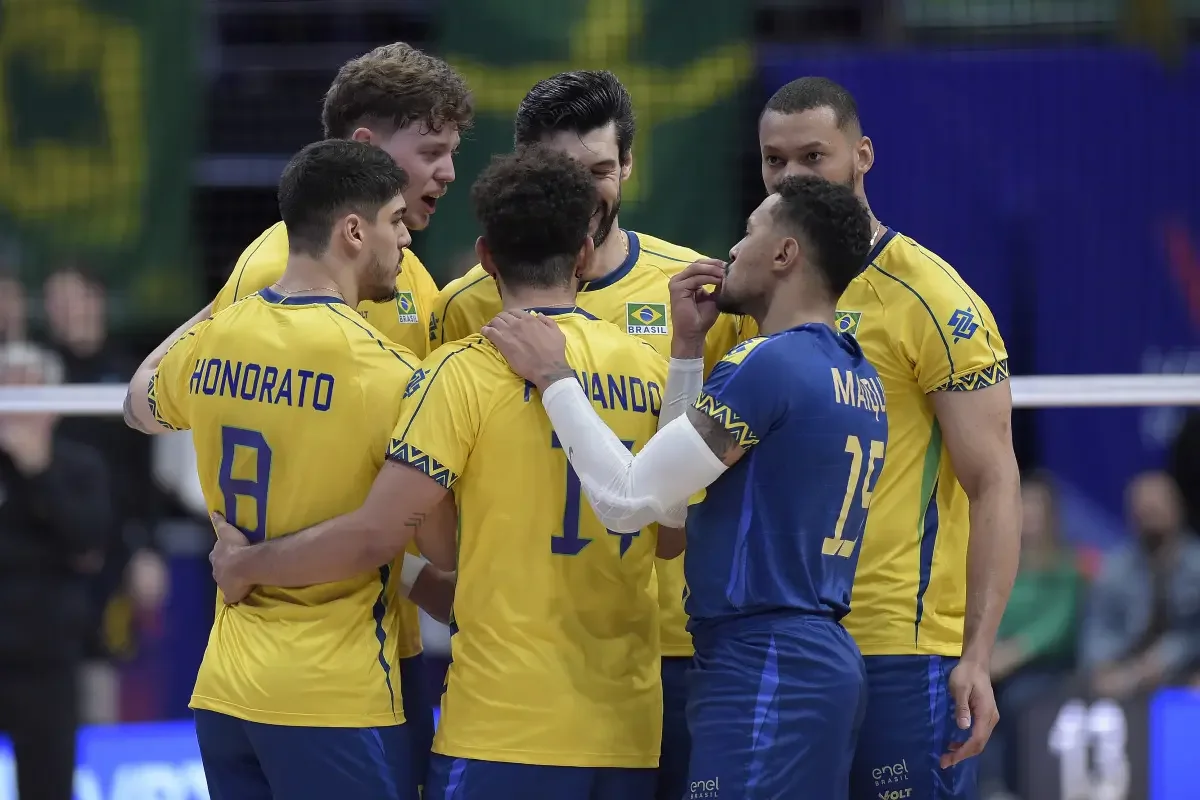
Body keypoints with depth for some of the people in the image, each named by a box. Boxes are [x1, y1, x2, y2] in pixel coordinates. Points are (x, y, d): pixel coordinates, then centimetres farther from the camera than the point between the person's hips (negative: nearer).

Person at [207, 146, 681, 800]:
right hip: (630, 729, 5)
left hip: (504, 723, -5)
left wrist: (244, 563, 4)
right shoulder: (651, 371, 7)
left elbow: (376, 535, -12)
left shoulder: (464, 372, -8)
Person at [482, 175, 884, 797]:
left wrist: (554, 377, -6)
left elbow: (627, 499, -17)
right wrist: (687, 348, 17)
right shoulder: (859, 379, 16)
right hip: (823, 658, 10)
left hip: (762, 667, -10)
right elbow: (682, 501, 19)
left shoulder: (769, 365, -14)